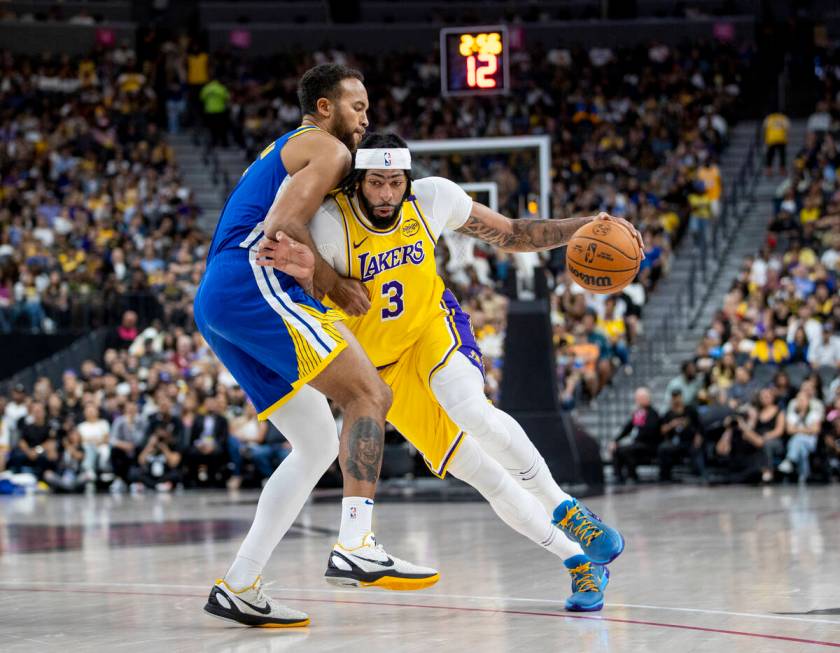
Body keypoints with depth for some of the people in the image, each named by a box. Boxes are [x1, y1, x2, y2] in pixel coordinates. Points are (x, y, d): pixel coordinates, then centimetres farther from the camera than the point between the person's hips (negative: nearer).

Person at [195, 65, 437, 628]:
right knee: (369, 395, -15)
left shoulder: (283, 153, 33)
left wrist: (323, 286, 22)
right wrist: (333, 286, -4)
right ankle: (357, 545, -30)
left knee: (319, 445, 10)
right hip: (252, 284, -10)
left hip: (215, 305, 10)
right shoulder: (327, 148, 2)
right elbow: (283, 226, -14)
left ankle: (239, 587, 5)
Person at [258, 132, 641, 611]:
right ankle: (581, 562, 2)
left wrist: (582, 227, -14)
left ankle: (565, 511, -17)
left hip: (434, 326, 1)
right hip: (383, 365, -1)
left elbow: (510, 234, -2)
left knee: (469, 409, -33)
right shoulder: (331, 225, -26)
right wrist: (296, 265, -52)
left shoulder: (432, 198, -15)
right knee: (478, 472, -9)